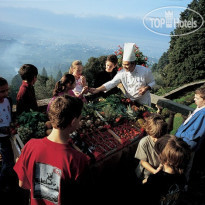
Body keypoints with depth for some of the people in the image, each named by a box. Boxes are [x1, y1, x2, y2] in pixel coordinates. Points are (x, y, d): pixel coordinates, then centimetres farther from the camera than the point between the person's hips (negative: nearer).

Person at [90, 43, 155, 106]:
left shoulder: (145, 71, -19)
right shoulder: (121, 73, -15)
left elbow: (152, 82, -5)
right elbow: (111, 83, -15)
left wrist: (146, 88, -26)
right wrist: (97, 89, -25)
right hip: (129, 102, 2)